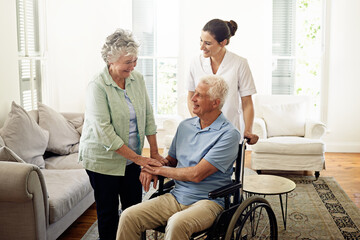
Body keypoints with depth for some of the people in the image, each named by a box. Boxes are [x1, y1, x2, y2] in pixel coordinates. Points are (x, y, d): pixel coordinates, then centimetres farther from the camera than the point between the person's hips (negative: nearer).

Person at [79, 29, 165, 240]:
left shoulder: (137, 79, 2)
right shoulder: (97, 86, -16)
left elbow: (148, 116, 7)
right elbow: (104, 132, -21)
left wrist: (154, 153, 3)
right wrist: (138, 158, -21)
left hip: (132, 158, 5)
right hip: (103, 159, -5)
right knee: (108, 212, 5)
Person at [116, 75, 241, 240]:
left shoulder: (229, 134, -12)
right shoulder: (185, 126, 12)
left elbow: (197, 174, -17)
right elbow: (171, 160, 22)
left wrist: (159, 170, -6)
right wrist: (150, 169, -1)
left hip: (207, 200, -6)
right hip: (176, 196, 6)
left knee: (176, 224, -36)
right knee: (129, 216, -14)